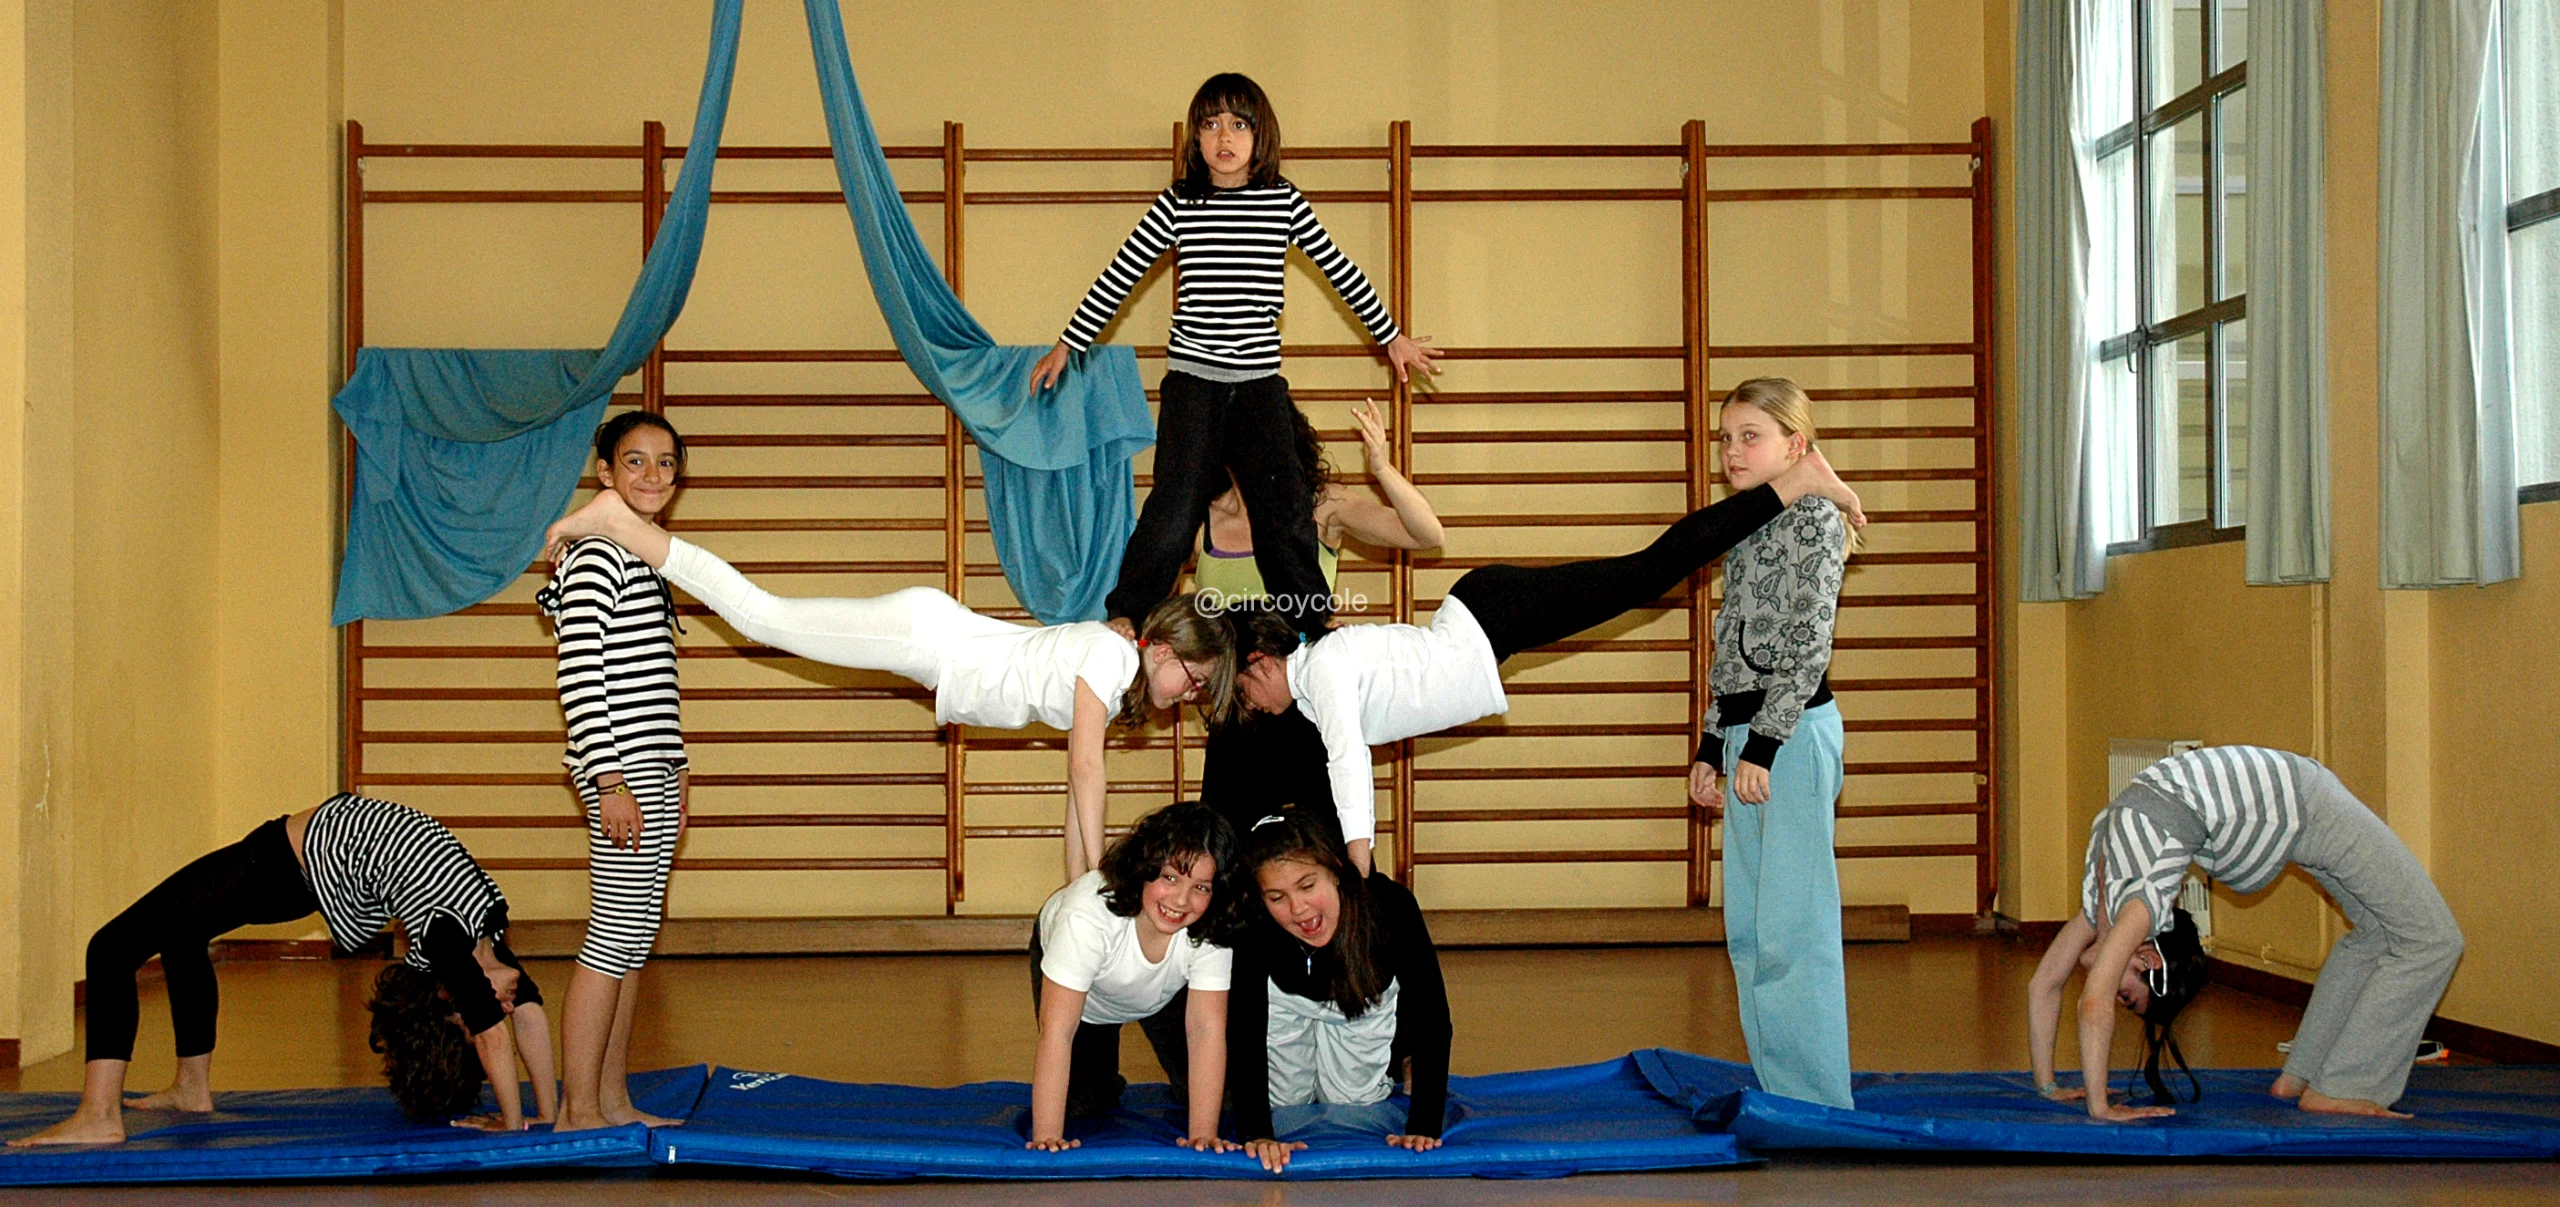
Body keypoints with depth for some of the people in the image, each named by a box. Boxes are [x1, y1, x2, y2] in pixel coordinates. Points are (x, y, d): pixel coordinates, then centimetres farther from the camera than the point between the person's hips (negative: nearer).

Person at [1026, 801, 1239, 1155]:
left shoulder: (1212, 927, -36)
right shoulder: (1088, 915, -45)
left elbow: (1206, 1028, -33)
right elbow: (1057, 1030, -44)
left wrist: (1203, 1135, -38)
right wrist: (1047, 1139, -46)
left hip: (1164, 993, 2)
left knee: (1217, 1094, -9)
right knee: (1081, 1105, -10)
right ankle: (1106, 1087, 23)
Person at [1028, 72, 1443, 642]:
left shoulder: (1284, 200, 4)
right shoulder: (1177, 205, 0)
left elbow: (1341, 271, 15)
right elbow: (1118, 278, 7)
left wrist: (1392, 335, 20)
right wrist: (1067, 345, 11)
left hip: (1260, 383, 1)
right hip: (1192, 381, -1)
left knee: (1286, 510, 1)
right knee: (1174, 513, -6)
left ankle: (1315, 626, 16)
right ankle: (1124, 622, 8)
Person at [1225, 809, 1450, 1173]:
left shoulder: (1390, 906, -40)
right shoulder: (1253, 929, -39)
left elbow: (1432, 1015, -36)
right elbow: (1244, 1030, -38)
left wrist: (1424, 1126, -40)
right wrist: (1256, 1133, -49)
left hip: (1368, 1004, 0)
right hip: (1288, 1002, 0)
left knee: (1351, 1100, 3)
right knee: (1279, 1098, 4)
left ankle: (1399, 1061, 33)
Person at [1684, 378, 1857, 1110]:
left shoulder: (1815, 516, -6)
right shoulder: (1746, 530, 18)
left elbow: (1807, 644, -13)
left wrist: (1763, 744, -17)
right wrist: (1712, 747, 17)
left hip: (1794, 734, -9)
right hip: (1745, 737, 9)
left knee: (1792, 926, -8)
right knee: (1748, 927, 10)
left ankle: (1817, 1107, -3)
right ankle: (1779, 1097, 17)